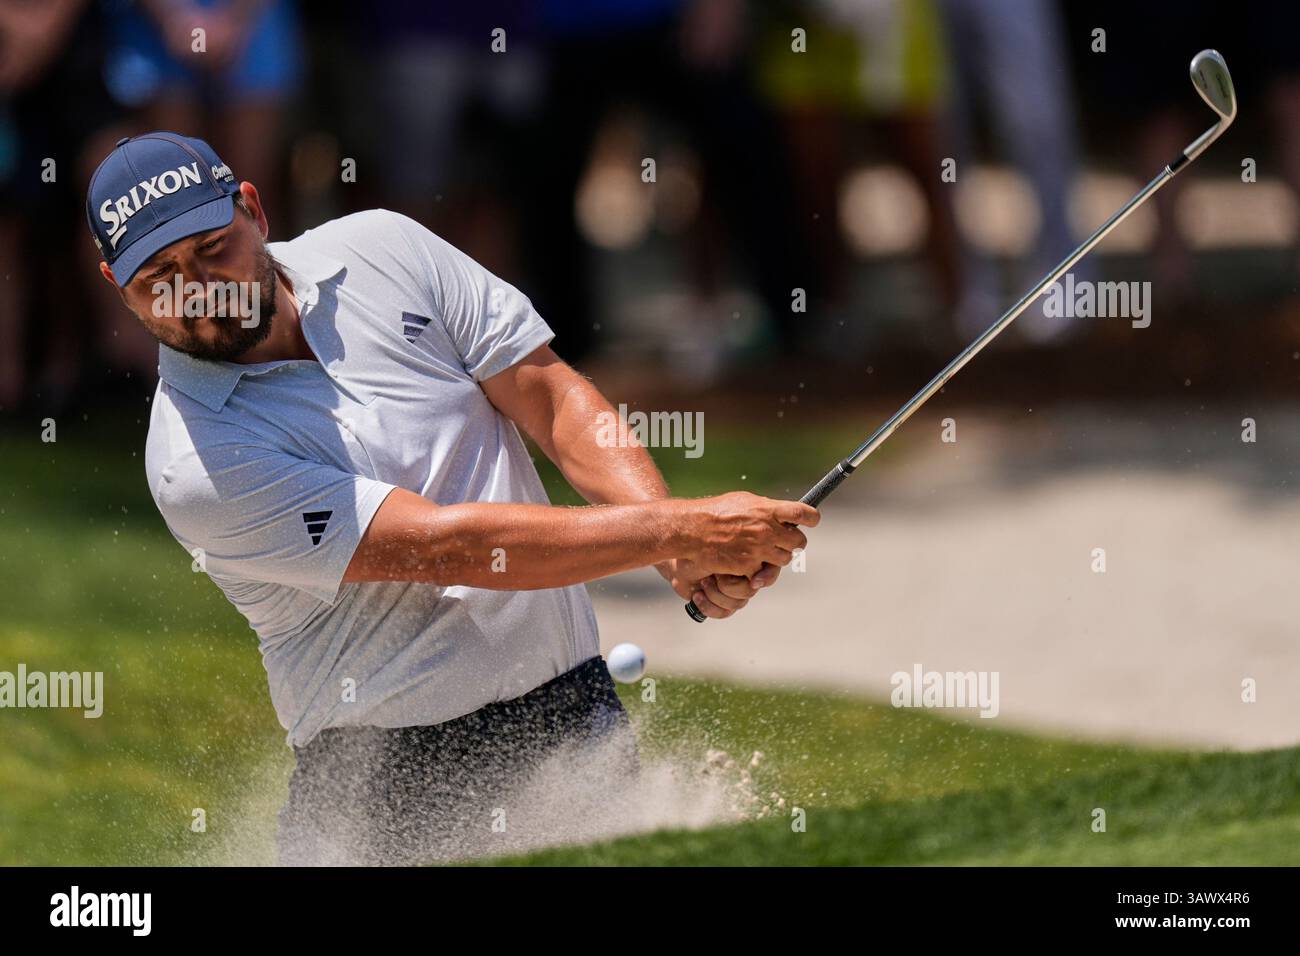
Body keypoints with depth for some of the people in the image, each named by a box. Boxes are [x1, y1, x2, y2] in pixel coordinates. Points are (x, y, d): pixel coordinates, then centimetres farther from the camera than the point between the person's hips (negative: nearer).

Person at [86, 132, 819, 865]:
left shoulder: (382, 249, 3)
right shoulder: (195, 462, -15)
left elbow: (554, 399, 3)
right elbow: (442, 547, -19)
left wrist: (681, 546, -15)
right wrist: (683, 531, -21)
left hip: (572, 693, 4)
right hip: (389, 758, -4)